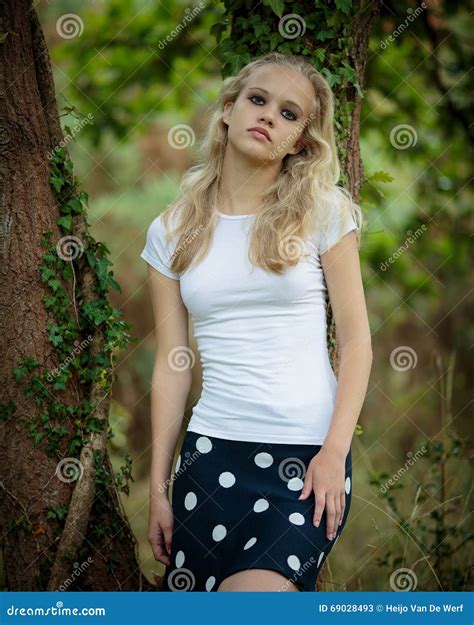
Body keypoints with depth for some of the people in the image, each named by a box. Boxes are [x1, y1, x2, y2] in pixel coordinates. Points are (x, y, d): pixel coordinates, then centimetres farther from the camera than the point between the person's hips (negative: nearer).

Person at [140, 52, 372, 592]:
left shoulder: (324, 212, 3)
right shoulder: (171, 232, 9)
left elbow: (356, 342, 1)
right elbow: (171, 365, 9)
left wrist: (335, 451, -10)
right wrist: (158, 490, 7)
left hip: (310, 454, -3)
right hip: (212, 448, 3)